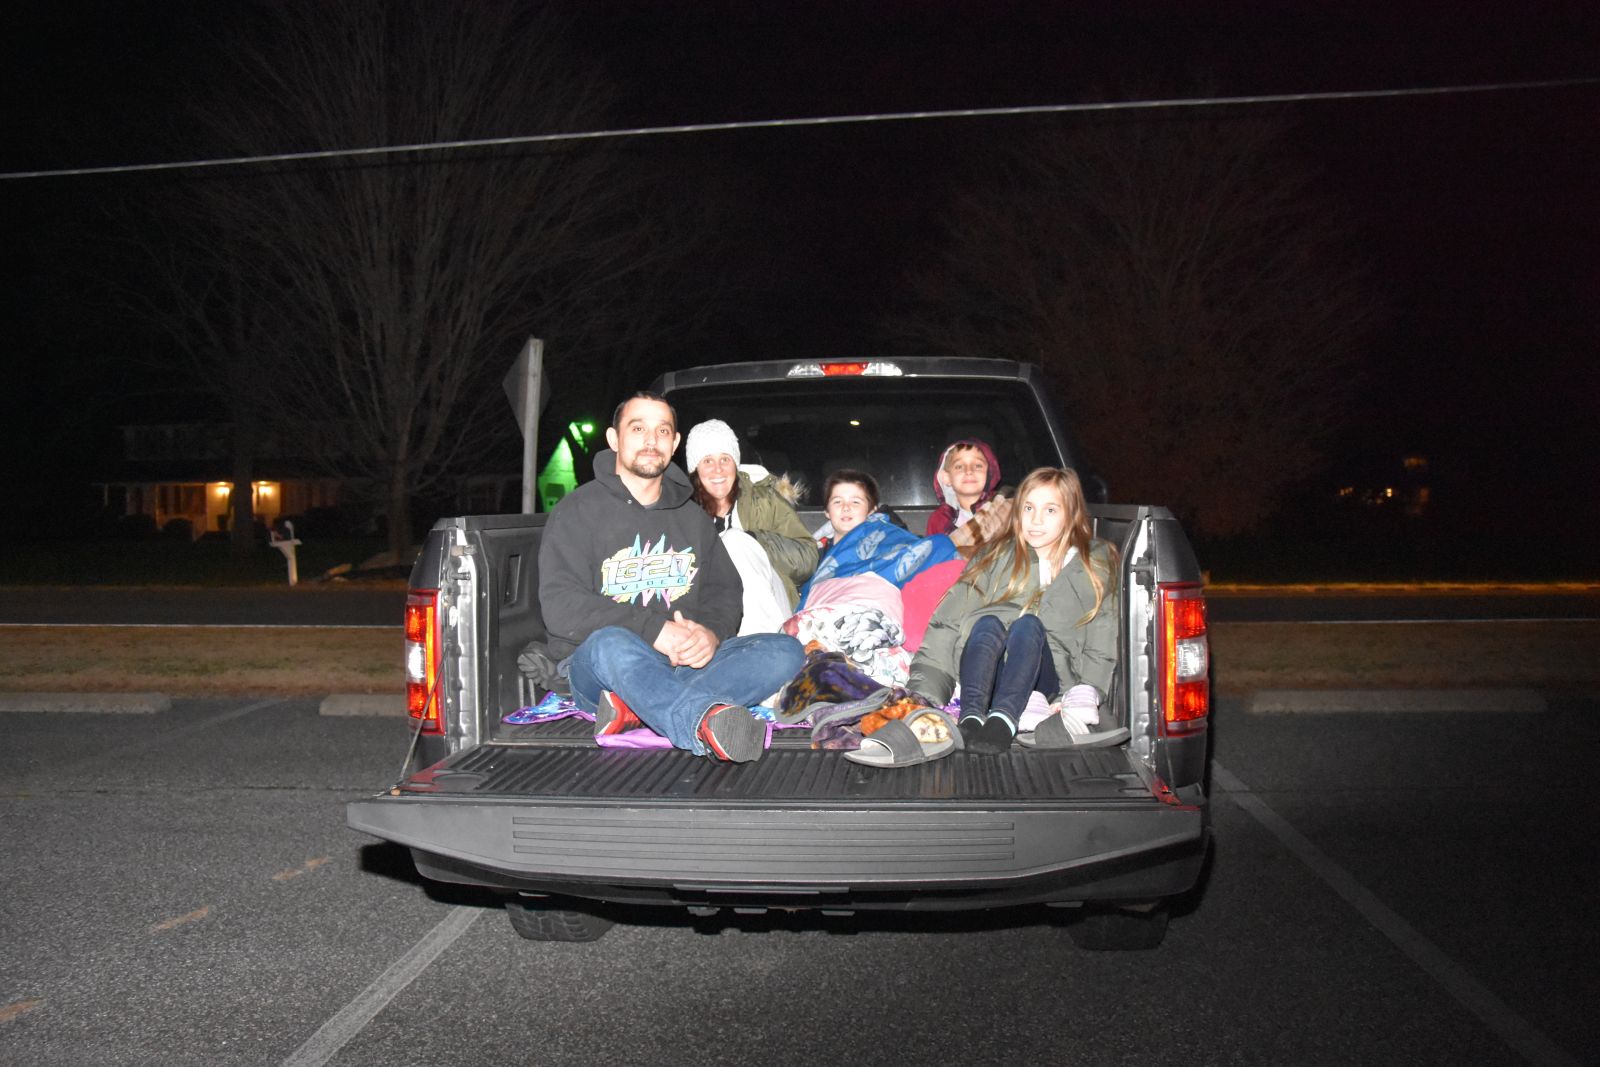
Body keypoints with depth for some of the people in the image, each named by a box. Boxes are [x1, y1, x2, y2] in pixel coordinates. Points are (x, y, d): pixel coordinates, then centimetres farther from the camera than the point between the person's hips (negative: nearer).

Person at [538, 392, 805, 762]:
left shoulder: (692, 516, 21)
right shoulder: (580, 510, 4)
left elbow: (725, 590, 15)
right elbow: (561, 606, -9)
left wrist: (711, 632, -12)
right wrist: (653, 631, -21)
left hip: (686, 663, 5)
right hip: (596, 668, -5)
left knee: (785, 651, -17)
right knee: (611, 644, -39)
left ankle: (636, 708, -35)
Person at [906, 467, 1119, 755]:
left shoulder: (1094, 564, 16)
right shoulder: (998, 555, 14)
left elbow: (1100, 647, 7)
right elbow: (949, 619, 1)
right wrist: (924, 693, -13)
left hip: (1044, 677, -1)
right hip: (987, 677, 1)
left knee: (1029, 624, -29)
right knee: (988, 622, -29)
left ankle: (1003, 721, -53)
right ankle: (970, 717, -51)